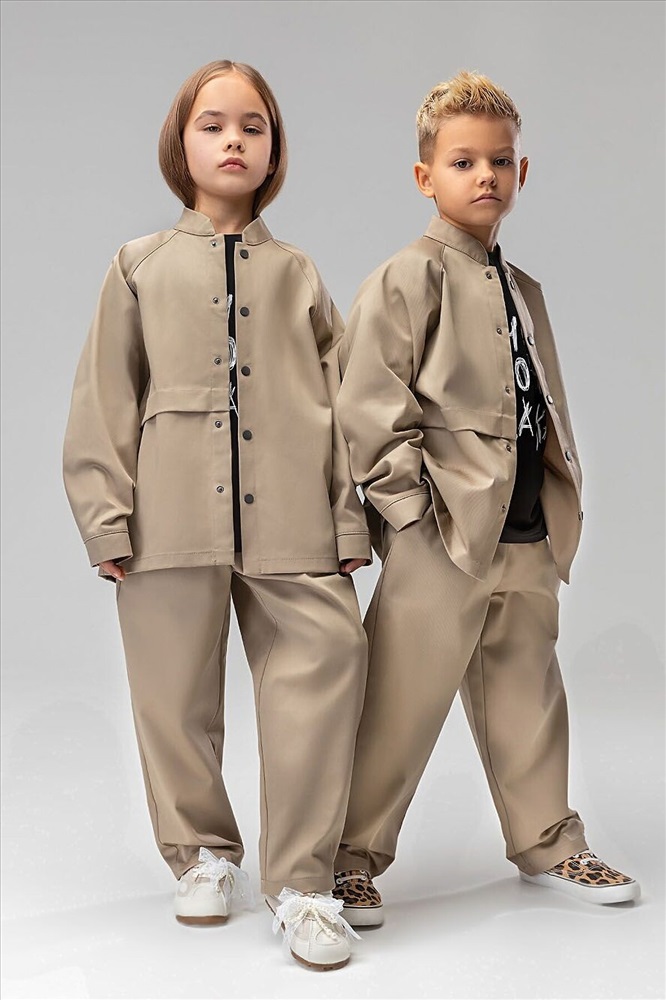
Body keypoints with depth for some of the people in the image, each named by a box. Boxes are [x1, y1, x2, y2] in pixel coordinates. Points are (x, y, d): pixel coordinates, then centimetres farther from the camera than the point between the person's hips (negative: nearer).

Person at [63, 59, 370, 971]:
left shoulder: (298, 275, 15)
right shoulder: (142, 266, 12)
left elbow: (340, 403, 12)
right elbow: (106, 398, 7)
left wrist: (351, 520, 4)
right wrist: (107, 515, -2)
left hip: (290, 529, 0)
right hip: (172, 524, 0)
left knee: (318, 685, -5)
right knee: (178, 701, 8)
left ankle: (302, 880, 7)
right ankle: (204, 854, 28)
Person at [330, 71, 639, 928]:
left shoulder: (523, 291, 17)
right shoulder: (404, 281, -6)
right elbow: (368, 406, -12)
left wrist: (566, 499, 12)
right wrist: (413, 507, -16)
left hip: (528, 538, 7)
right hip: (440, 538, -7)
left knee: (527, 697, 17)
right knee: (402, 704, 0)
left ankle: (546, 842, 32)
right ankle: (355, 854, 14)